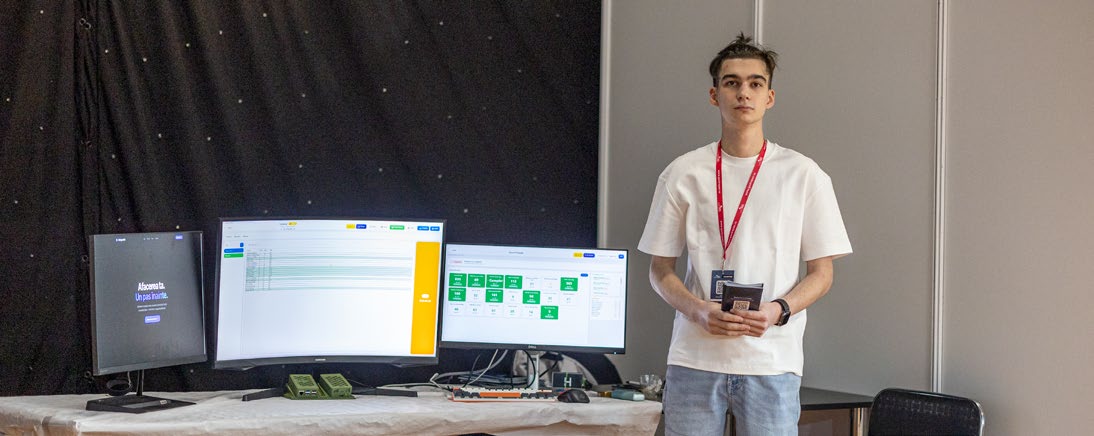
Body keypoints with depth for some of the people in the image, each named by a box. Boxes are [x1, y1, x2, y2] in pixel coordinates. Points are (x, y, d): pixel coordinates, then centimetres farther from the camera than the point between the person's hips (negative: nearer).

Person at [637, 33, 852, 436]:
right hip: (694, 357, 1)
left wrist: (778, 310, -13)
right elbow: (661, 269, 9)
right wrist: (697, 310, -10)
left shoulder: (803, 175, 5)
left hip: (772, 361, -1)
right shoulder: (682, 174, 7)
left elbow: (821, 274, 6)